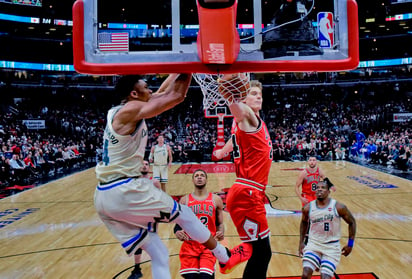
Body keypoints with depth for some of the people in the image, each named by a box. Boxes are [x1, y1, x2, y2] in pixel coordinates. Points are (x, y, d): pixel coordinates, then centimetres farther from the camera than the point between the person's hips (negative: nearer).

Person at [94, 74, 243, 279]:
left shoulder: (118, 112, 17)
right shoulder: (131, 110, -10)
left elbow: (162, 94, 24)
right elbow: (176, 96, -14)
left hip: (104, 197, 9)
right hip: (124, 191, -9)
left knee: (159, 255, 12)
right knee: (183, 214, 10)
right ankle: (226, 258, 26)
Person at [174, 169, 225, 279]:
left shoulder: (216, 199, 9)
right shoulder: (184, 200, 9)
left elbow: (220, 224, 14)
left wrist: (221, 232, -6)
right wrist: (178, 232, -9)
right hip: (189, 244, 1)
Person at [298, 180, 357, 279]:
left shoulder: (338, 207, -10)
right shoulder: (308, 208, -4)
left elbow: (352, 222, 5)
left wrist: (350, 244, 4)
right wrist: (301, 242, 14)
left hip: (332, 247, -1)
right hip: (313, 244, 1)